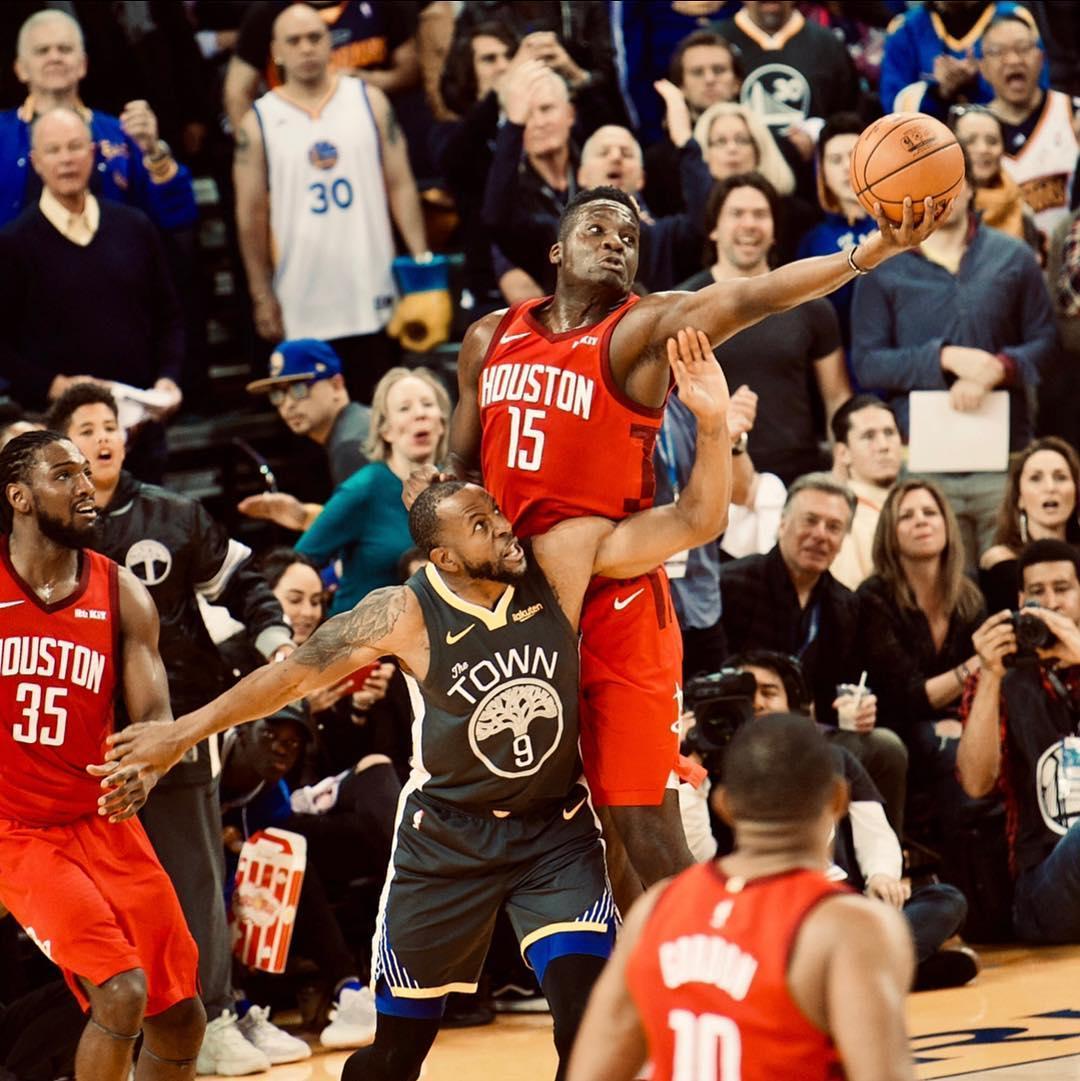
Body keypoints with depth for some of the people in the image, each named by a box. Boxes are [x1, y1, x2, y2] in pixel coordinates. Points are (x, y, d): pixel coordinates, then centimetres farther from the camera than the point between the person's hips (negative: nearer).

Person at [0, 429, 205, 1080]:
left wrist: (143, 775, -24)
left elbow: (155, 718, -3)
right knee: (121, 993, -21)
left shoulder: (122, 595, 2)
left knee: (180, 1019, 5)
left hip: (101, 824, 4)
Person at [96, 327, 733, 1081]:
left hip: (555, 828, 0)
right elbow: (300, 671, -5)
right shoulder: (407, 614, -17)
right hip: (449, 833, 0)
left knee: (590, 1015, -18)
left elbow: (692, 523, -17)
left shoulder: (561, 558, -14)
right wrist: (182, 735, -1)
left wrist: (713, 425, -32)